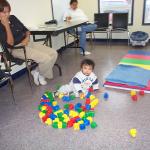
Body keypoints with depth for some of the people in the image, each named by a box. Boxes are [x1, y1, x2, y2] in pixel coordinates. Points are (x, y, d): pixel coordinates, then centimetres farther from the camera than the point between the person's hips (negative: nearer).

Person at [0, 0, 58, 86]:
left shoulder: (12, 18, 10)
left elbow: (26, 30, 17)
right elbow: (10, 43, -19)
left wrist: (27, 38, -5)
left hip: (27, 43, 8)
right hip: (16, 49, -8)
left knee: (54, 53, -5)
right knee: (46, 58, -24)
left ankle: (37, 72, 7)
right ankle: (40, 74, 7)